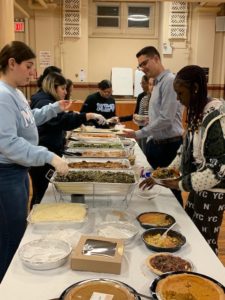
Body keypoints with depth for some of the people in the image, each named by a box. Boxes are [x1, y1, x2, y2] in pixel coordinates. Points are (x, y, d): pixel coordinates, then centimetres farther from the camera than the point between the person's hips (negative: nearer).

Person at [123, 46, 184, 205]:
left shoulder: (170, 81, -16)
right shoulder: (158, 83, 13)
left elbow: (166, 119, -22)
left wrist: (139, 134, -16)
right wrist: (150, 141, 16)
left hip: (169, 145, -9)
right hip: (157, 143, 9)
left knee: (170, 189, 2)